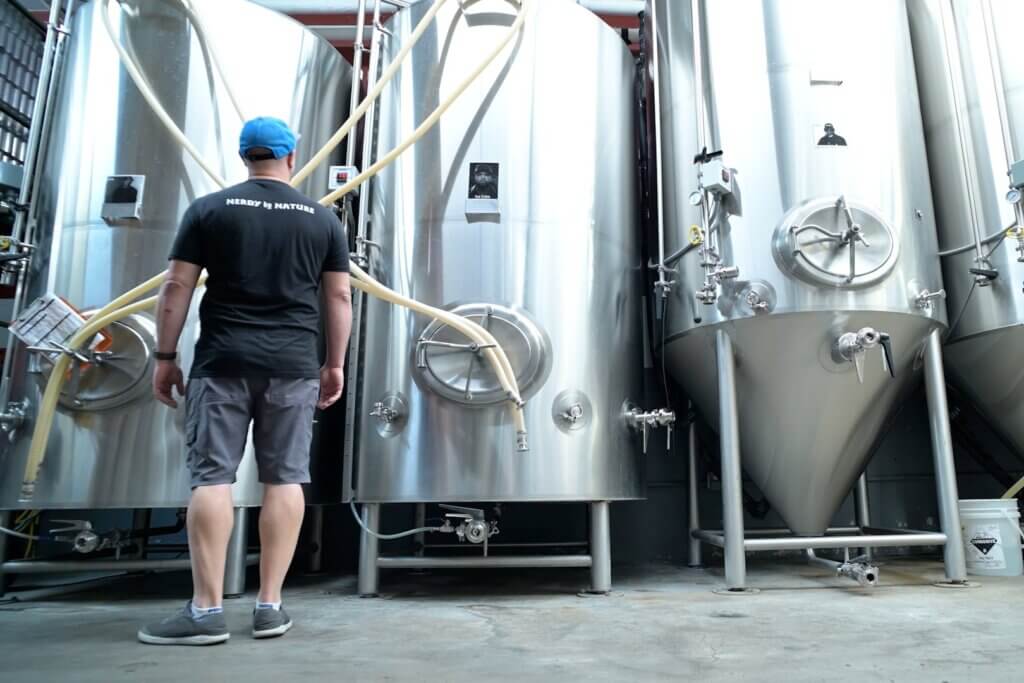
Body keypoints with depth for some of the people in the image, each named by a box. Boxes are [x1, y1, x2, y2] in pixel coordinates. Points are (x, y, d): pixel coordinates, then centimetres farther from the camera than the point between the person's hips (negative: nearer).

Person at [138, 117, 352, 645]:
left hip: (222, 362, -1)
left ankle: (206, 609, 2)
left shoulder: (209, 209, 5)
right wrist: (335, 364, 12)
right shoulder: (323, 219, 9)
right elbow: (338, 297, 7)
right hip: (293, 365, 1)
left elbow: (177, 286, 2)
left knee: (212, 476, 1)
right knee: (285, 479, 3)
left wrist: (165, 356, 8)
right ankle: (270, 605, 8)